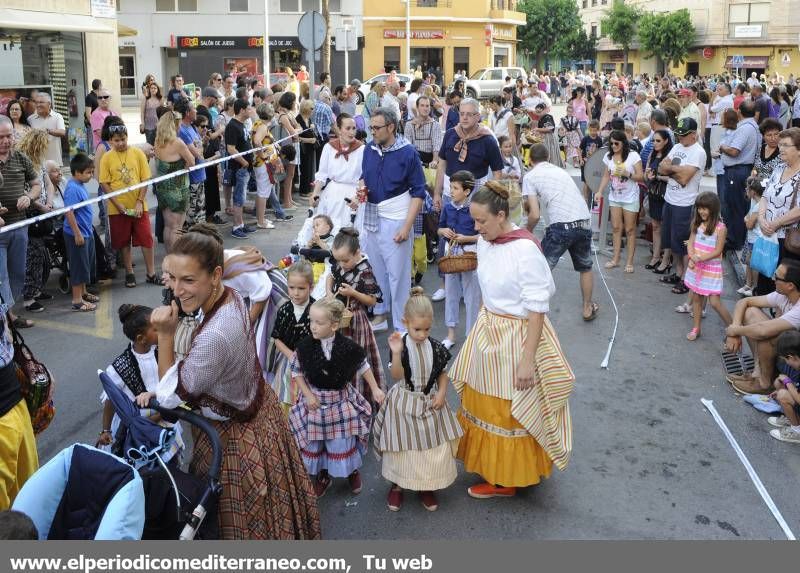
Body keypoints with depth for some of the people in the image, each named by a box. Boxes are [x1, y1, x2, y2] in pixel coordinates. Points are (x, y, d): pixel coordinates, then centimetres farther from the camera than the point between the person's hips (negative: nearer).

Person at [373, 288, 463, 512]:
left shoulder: (436, 347, -7)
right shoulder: (402, 345, -15)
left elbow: (443, 373, 6)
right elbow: (397, 376, -22)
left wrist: (441, 393, -9)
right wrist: (396, 353, -34)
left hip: (431, 402, 3)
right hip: (404, 403, -3)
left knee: (434, 446, 8)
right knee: (402, 447, 6)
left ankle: (427, 487, 29)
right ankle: (396, 486, 29)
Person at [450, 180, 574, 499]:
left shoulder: (525, 250, -24)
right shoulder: (484, 242, -2)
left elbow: (537, 309, -21)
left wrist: (527, 360, -21)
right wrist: (484, 325, 16)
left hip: (516, 336, -7)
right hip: (488, 331, 7)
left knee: (509, 412, 9)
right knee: (483, 404, 20)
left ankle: (508, 479, 29)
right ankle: (488, 464, 41)